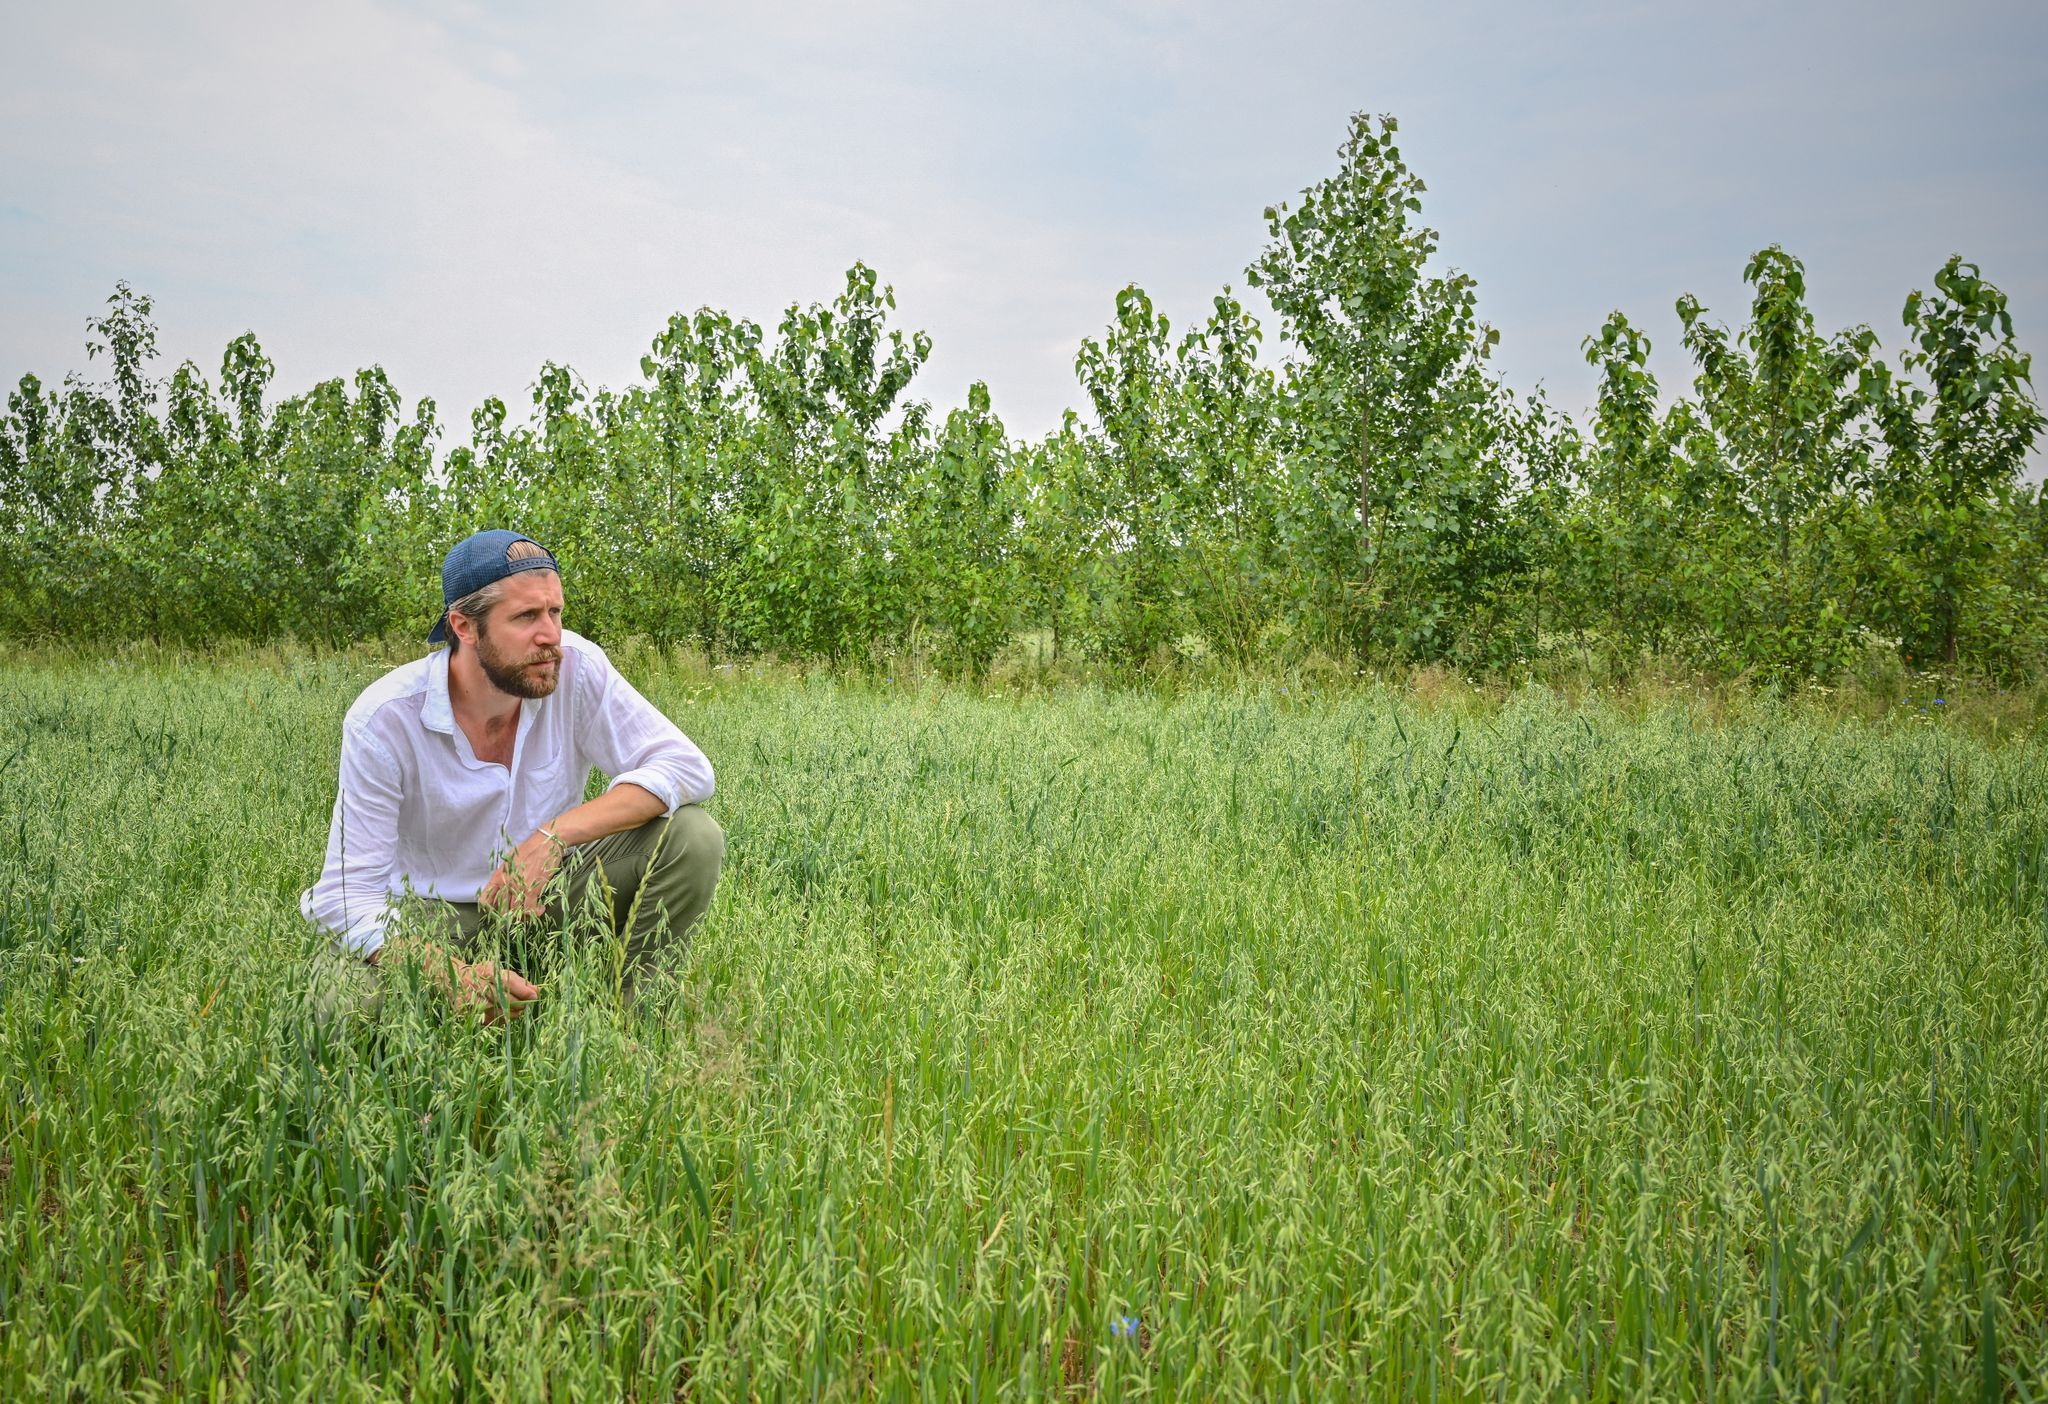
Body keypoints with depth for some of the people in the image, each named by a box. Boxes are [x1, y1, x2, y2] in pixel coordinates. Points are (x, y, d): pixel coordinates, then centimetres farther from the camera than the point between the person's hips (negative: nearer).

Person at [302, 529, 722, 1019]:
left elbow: (688, 766, -21)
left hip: (549, 894, 2)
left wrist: (555, 834, -35)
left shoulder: (575, 667, -17)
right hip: (436, 916, -2)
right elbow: (352, 891, -23)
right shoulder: (383, 720, -22)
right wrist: (450, 974, -43)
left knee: (692, 838, -22)